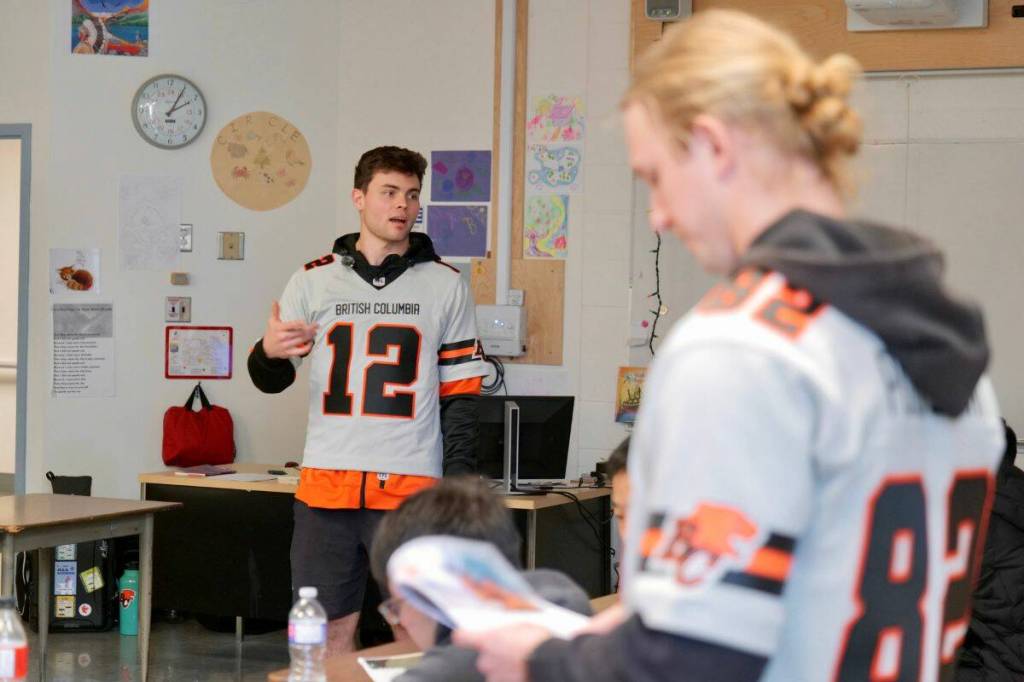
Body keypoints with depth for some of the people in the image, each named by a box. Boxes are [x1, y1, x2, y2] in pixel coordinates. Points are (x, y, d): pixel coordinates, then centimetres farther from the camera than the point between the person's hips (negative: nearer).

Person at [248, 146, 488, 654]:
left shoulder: (445, 285, 6)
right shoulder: (314, 280, 8)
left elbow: (460, 393, 6)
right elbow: (272, 382, 13)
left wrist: (460, 485, -2)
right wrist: (270, 352, -11)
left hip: (412, 487, -1)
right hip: (326, 484, 1)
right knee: (327, 632, 5)